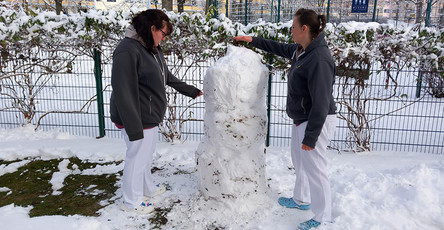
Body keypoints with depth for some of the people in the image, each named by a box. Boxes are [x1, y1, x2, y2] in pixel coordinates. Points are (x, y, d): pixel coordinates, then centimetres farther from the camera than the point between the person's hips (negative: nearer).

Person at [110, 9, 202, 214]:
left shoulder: (153, 49, 8)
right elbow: (123, 92, -25)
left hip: (151, 116, 9)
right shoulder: (128, 51, -22)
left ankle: (147, 188, 46)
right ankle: (132, 201, 28)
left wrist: (190, 91, 25)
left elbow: (167, 77, 20)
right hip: (139, 120, -9)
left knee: (146, 155, 24)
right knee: (137, 157, 7)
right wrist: (134, 128, -25)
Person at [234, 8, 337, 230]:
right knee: (300, 162, 23)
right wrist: (253, 41, 27)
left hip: (317, 122, -10)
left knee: (314, 169, 1)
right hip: (301, 119, 10)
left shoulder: (319, 59, -26)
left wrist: (310, 136, -24)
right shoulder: (301, 50, 3)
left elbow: (321, 103, -27)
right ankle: (301, 199, 44)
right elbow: (280, 48, 25)